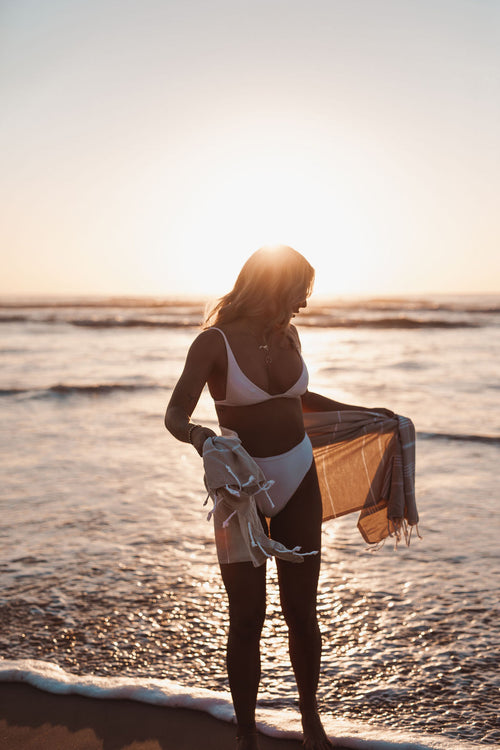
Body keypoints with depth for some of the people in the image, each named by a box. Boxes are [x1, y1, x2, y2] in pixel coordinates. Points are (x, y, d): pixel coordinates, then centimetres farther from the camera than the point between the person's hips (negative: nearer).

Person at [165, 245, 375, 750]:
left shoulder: (286, 335, 3)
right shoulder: (215, 342, -13)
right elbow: (174, 415, -18)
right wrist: (198, 435, -40)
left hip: (299, 481, 4)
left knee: (301, 612, 9)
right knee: (247, 620, 2)